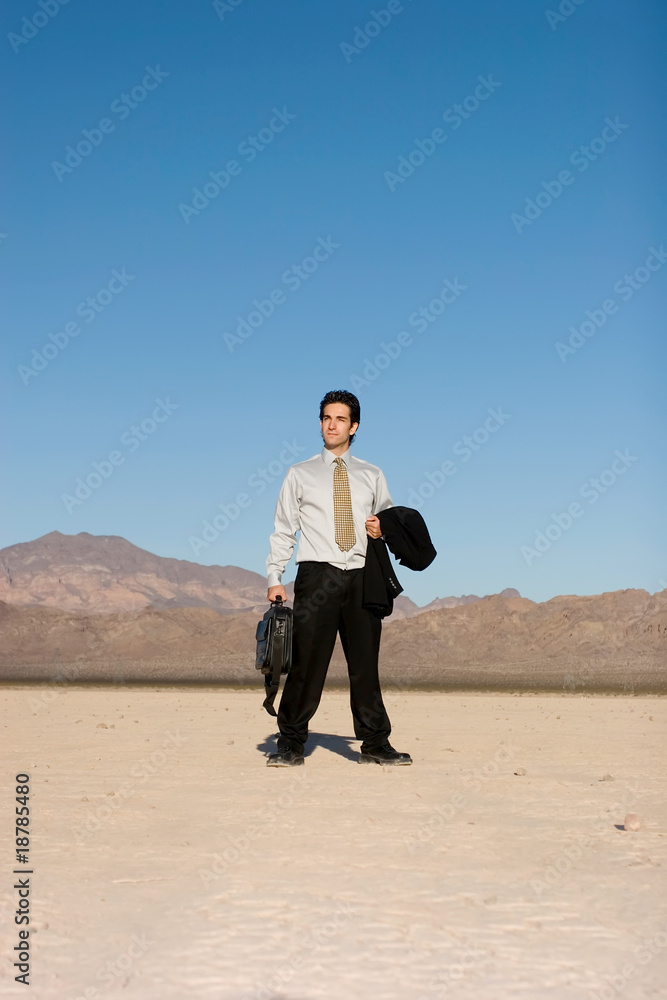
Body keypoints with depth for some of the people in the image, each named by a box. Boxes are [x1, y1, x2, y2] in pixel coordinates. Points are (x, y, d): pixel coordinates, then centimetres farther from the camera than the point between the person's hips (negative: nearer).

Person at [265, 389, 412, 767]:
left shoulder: (372, 476, 16)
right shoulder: (301, 474, 10)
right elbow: (284, 530, 7)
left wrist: (382, 531, -4)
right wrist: (275, 579, -3)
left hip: (362, 576, 2)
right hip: (317, 575, -2)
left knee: (365, 663, 5)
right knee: (307, 662, -5)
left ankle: (375, 744, 13)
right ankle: (291, 744, 4)